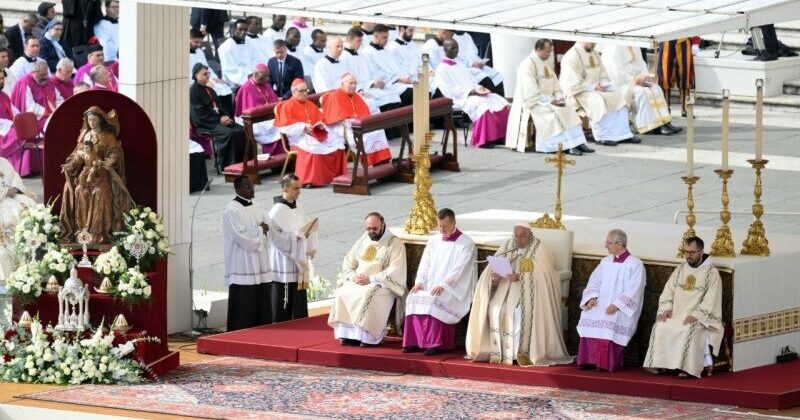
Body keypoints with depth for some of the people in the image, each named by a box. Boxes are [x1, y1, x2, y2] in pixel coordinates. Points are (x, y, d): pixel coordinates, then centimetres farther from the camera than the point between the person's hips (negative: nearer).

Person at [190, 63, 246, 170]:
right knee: (227, 134, -31)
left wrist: (225, 116, -1)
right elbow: (199, 114, -14)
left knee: (241, 131, -13)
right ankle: (228, 166, -25)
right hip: (205, 124, -8)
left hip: (219, 119, 8)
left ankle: (241, 162, -8)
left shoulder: (209, 90, 20)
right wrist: (219, 120, -16)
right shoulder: (193, 92, -6)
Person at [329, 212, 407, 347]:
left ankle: (368, 336, -31)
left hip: (382, 285, -5)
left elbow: (395, 272, -11)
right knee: (342, 293, -23)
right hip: (357, 282, 5)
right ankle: (347, 333, -22)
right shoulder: (362, 241, 18)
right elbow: (347, 263, 17)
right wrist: (353, 276, -5)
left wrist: (371, 279, -18)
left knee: (367, 295, -36)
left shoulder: (395, 244, -1)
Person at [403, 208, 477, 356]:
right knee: (413, 298, -22)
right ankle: (414, 342, -21)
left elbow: (459, 269, -13)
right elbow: (425, 264, 11)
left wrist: (443, 285, -24)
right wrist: (419, 281, -7)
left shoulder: (466, 243, -3)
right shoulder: (434, 241, 16)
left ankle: (436, 343, -31)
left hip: (454, 289, -6)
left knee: (434, 300, -34)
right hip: (431, 286, 6)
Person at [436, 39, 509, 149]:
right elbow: (450, 91, -13)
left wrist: (479, 88, -4)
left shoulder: (460, 66, 25)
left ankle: (500, 136, -15)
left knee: (500, 102, -13)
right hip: (460, 99, -8)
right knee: (483, 104, -36)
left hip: (474, 94, 8)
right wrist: (472, 92, -20)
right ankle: (483, 139, -34)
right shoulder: (441, 69, -2)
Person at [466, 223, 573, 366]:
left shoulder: (539, 250, -2)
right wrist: (494, 277, -18)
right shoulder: (507, 247, 12)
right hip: (505, 287, 4)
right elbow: (492, 268, 6)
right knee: (494, 307, -24)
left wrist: (520, 277, -30)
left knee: (520, 310, -34)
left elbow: (540, 276, -15)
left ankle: (523, 353, -29)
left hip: (528, 290, -4)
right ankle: (498, 352, -21)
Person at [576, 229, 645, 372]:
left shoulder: (635, 264, -3)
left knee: (610, 322, -34)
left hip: (622, 308, -5)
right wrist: (592, 297, -6)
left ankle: (605, 363, -28)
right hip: (602, 304, 5)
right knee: (588, 316, -25)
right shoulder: (606, 261, 17)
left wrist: (617, 305, -22)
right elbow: (594, 282, 15)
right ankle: (588, 360, -23)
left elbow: (633, 292, -11)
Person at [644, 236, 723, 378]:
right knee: (660, 327, -23)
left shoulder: (711, 273, -1)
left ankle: (686, 367, -37)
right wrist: (667, 308, -5)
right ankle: (659, 365, -23)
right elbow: (668, 291, 14)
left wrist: (696, 315, -21)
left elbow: (710, 300, -9)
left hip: (699, 318, -5)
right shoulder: (680, 270, 17)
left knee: (689, 330, -36)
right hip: (676, 315, 5)